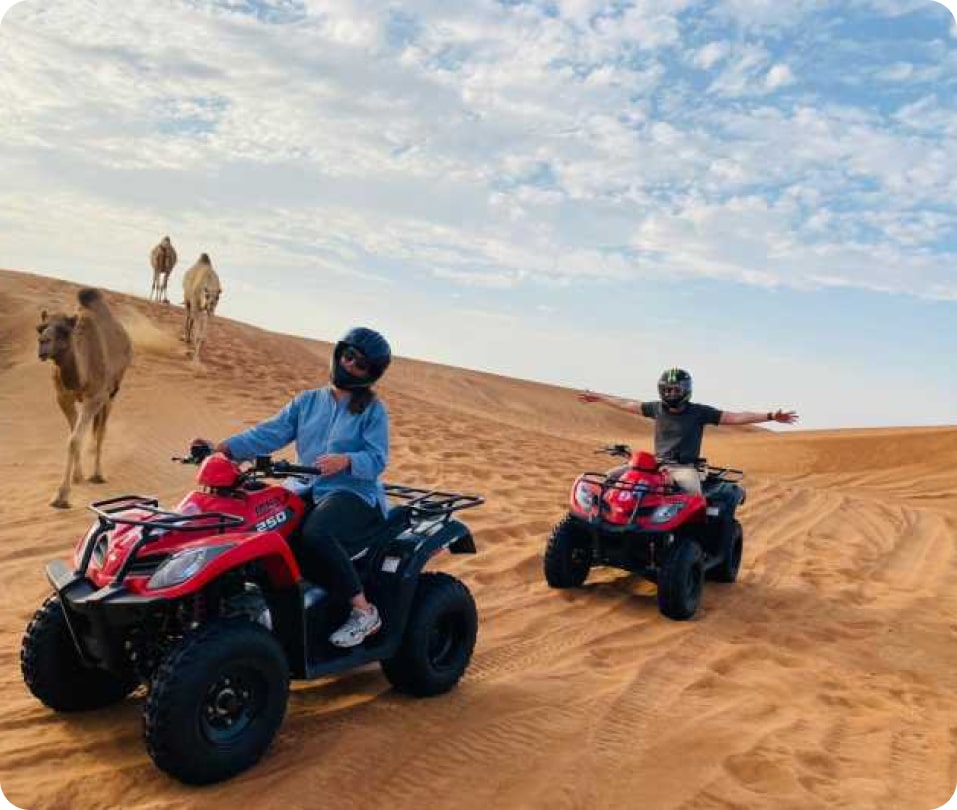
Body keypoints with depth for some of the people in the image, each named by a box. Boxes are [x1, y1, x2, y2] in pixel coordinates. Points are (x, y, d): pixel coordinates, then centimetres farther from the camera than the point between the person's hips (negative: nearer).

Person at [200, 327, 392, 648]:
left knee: (315, 533, -34)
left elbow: (377, 459, -9)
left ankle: (364, 611, -19)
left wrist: (346, 460, -29)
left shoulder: (373, 410, 2)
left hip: (355, 494, -5)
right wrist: (224, 447, -9)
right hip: (307, 493, 5)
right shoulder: (307, 402, 15)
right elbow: (269, 434, 5)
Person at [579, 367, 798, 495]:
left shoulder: (699, 412, -4)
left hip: (685, 467, -4)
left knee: (693, 497, -34)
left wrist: (770, 416, -16)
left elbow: (734, 417, -8)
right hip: (658, 464, 4)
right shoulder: (657, 408, 7)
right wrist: (597, 397, 22)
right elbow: (627, 404, 16)